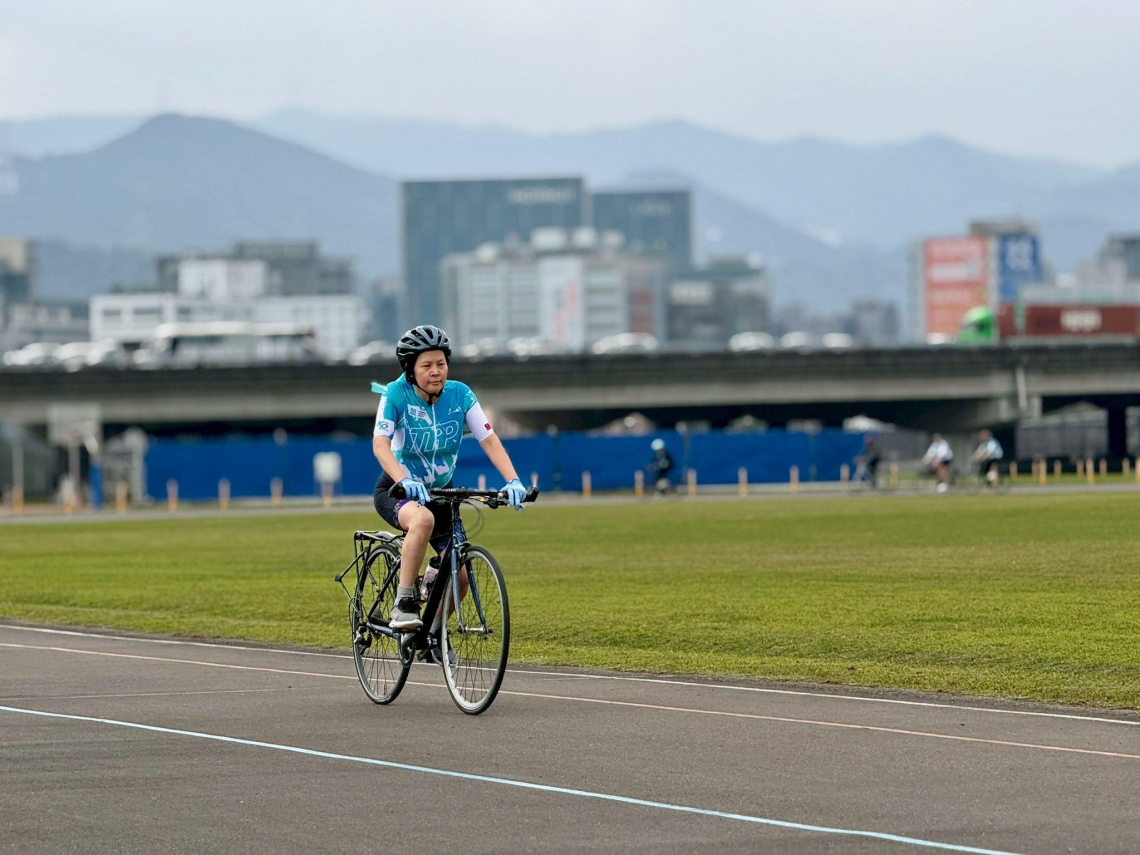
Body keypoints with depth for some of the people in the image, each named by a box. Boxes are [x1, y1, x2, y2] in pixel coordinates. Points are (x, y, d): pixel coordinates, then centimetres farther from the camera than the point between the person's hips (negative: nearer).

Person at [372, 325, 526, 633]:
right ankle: (403, 605, -27)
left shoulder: (460, 394, -10)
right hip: (397, 492, -4)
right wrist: (404, 481, -48)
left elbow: (489, 440, -15)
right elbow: (380, 444, -30)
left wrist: (513, 480, -32)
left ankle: (434, 631, 20)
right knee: (423, 519, -39)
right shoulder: (396, 394, -18)